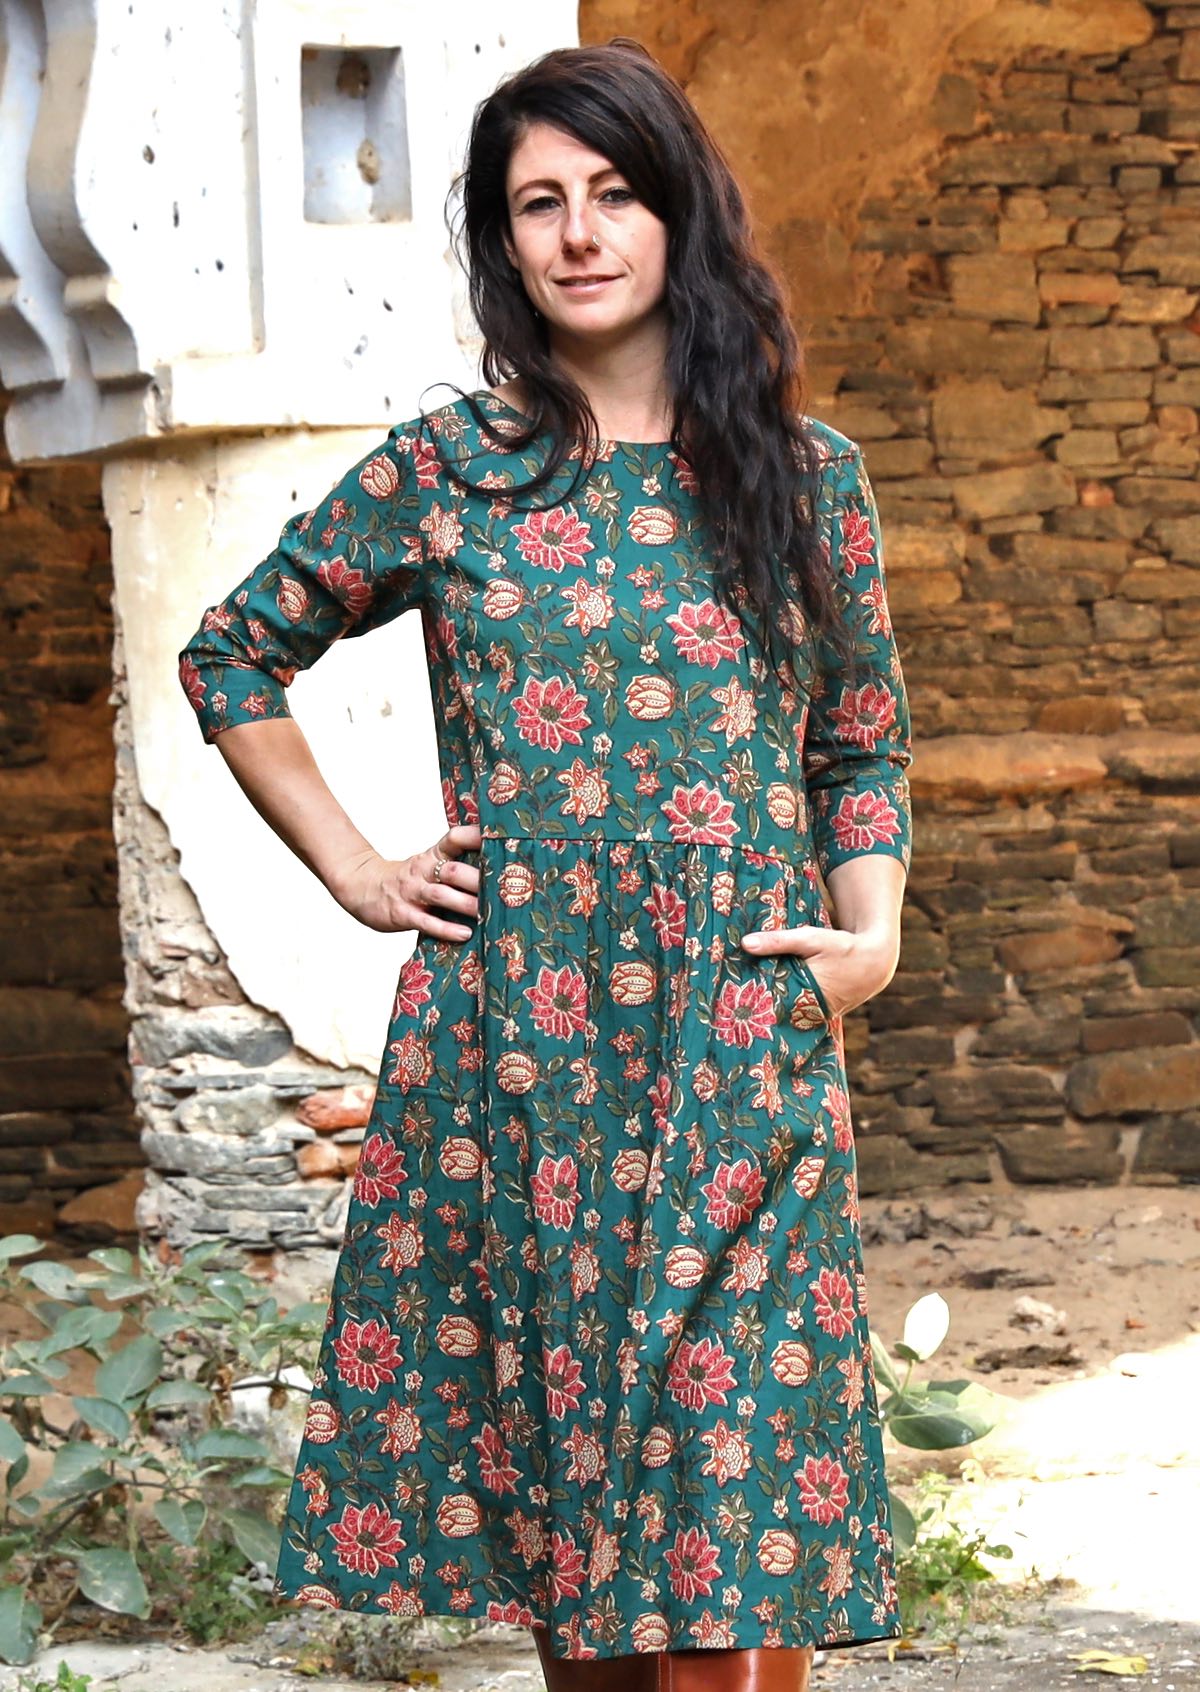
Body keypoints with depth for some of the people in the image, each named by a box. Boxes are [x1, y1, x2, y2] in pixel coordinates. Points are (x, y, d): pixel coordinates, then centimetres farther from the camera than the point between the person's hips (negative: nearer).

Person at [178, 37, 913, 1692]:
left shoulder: (802, 471, 7)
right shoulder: (443, 472, 4)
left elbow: (865, 747, 16)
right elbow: (231, 657, 15)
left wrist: (871, 933, 0)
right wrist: (353, 870, 7)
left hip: (743, 1054, 0)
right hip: (509, 1047, 0)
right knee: (548, 1495, 6)